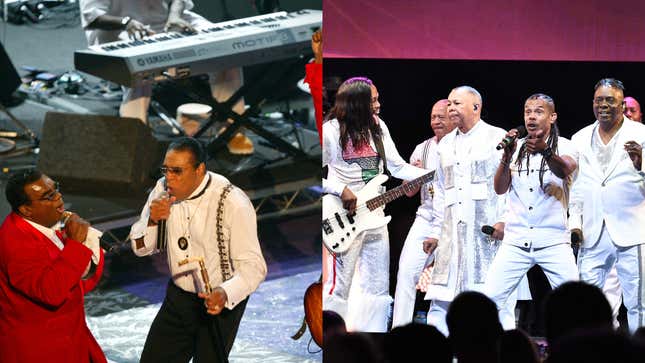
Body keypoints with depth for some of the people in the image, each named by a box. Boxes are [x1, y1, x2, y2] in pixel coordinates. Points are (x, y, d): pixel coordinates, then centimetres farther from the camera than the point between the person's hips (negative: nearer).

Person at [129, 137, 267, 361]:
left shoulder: (233, 204, -23)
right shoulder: (163, 190, -5)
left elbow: (253, 267, -23)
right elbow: (140, 248, 4)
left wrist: (225, 294, -42)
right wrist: (152, 221, -18)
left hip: (219, 302, -6)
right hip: (178, 298, 6)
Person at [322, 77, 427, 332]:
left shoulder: (378, 127, 8)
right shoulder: (331, 130, -10)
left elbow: (398, 167, 10)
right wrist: (340, 191, -19)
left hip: (375, 214, 6)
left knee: (378, 284, 9)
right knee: (339, 284, -5)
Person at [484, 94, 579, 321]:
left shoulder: (563, 146, 3)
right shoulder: (516, 147, 10)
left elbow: (566, 170, -20)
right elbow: (500, 189, 0)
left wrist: (545, 151, -40)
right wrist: (507, 156, -17)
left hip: (554, 241, -2)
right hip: (516, 240, 2)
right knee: (490, 298, -8)